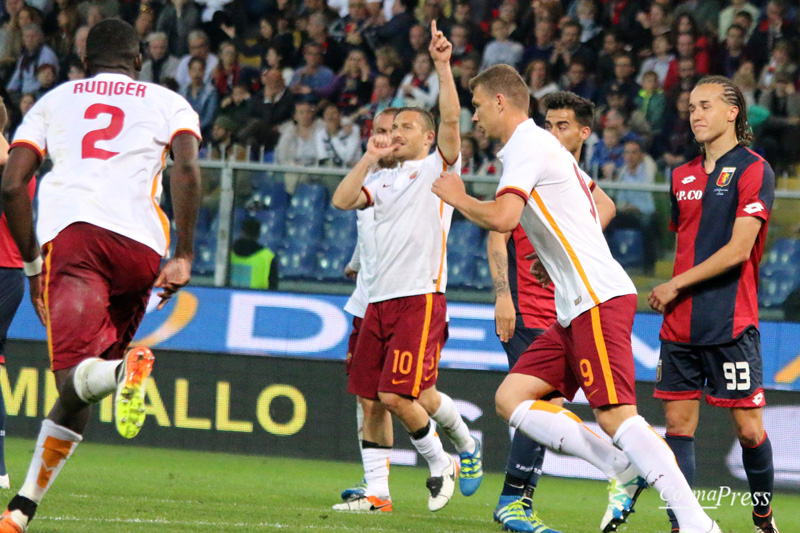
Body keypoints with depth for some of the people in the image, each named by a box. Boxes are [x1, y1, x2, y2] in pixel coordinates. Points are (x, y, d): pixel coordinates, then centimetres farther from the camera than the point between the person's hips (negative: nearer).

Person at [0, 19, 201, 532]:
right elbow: (187, 169, 2)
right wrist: (184, 256, 0)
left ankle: (124, 369, -52)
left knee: (76, 371, -16)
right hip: (139, 245, 1)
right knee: (79, 389, 12)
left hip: (69, 231, -1)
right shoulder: (168, 103, 22)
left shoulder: (54, 101, 26)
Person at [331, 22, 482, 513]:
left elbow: (451, 120, -12)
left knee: (397, 396, -14)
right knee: (370, 399, 3)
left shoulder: (438, 168, 3)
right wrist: (370, 158, 6)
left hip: (421, 297, -7)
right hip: (380, 300, 7)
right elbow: (343, 200, 9)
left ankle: (442, 463, 6)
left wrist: (443, 65, -20)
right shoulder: (386, 181, 21)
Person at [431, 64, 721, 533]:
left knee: (616, 416, -17)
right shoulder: (545, 145, 22)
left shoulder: (526, 147, -9)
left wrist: (458, 198, -5)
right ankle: (623, 470, 0)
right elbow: (601, 206, 35)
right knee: (511, 398, 5)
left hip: (599, 300, -10)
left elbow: (502, 217, -24)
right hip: (576, 306, 10)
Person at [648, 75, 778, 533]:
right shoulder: (683, 176, 15)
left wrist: (676, 285, -11)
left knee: (749, 427, -3)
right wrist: (672, 295, 11)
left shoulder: (753, 170, -6)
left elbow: (737, 250, -13)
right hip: (682, 324, 6)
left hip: (731, 323, -6)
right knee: (679, 423, 0)